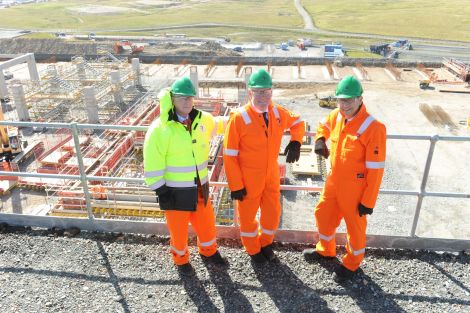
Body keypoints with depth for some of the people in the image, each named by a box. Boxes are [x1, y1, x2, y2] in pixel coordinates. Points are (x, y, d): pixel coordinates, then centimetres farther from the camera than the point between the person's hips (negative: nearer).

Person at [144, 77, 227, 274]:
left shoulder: (202, 119, -3)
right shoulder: (160, 128, -19)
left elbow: (217, 124, 21)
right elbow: (152, 164, -17)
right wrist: (160, 191, -15)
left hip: (199, 187, 5)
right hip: (174, 191, -5)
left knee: (206, 222, 21)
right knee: (178, 228, 15)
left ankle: (208, 252, 50)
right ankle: (181, 259, 43)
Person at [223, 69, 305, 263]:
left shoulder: (278, 112, -6)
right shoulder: (239, 118, -21)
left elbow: (298, 123, 16)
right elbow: (230, 155, -16)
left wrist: (295, 141, -4)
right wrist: (236, 186, -14)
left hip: (271, 176, 5)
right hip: (248, 180, -4)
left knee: (273, 213, 19)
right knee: (248, 216, 15)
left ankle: (265, 244, 48)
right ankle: (253, 250, 43)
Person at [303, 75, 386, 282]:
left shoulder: (373, 127, -24)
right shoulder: (336, 116, -4)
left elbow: (375, 169, -20)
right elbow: (324, 126, 22)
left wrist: (368, 201, -16)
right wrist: (319, 140, -1)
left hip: (355, 187, -7)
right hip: (333, 181, 7)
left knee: (355, 225, 13)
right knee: (323, 214, 22)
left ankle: (352, 263, 39)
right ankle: (325, 250, 49)